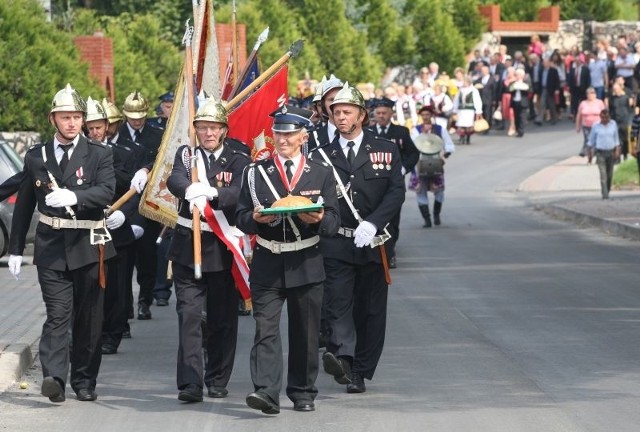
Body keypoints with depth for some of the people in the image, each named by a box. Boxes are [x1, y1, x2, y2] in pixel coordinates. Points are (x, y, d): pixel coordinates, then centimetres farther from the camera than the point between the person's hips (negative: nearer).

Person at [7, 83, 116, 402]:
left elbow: (106, 191, -14)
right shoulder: (36, 157, 9)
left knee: (89, 317, 6)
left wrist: (73, 197, -31)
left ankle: (84, 381, 17)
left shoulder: (99, 155, 3)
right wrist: (15, 249, 11)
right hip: (51, 248, 0)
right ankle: (54, 378, -22)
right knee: (58, 314, -12)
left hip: (88, 247, 0)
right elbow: (24, 205, 13)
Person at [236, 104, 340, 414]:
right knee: (265, 329, -11)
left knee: (305, 332, 7)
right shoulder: (255, 173, 8)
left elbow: (334, 221, 4)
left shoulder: (321, 173, 8)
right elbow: (241, 218, 5)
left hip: (306, 265, 1)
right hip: (267, 264, -1)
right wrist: (256, 219, -17)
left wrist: (320, 220, -19)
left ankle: (303, 393, 20)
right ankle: (266, 392, -19)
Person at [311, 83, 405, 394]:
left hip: (372, 243, 1)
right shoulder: (321, 157, 9)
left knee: (370, 309, 3)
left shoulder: (385, 151, 8)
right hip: (335, 244, -1)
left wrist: (372, 223, -15)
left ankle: (359, 372, 9)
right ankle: (342, 356, -33)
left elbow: (396, 191, -2)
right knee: (338, 302, -17)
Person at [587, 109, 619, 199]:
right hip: (600, 153, -2)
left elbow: (616, 138, 6)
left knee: (610, 175, 10)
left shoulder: (613, 124, 1)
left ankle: (607, 191, 30)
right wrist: (590, 153, 5)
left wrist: (617, 151, -4)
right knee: (603, 175, -12)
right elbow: (591, 140, 5)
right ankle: (605, 195, -16)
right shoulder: (596, 126, -4)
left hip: (611, 152, 2)